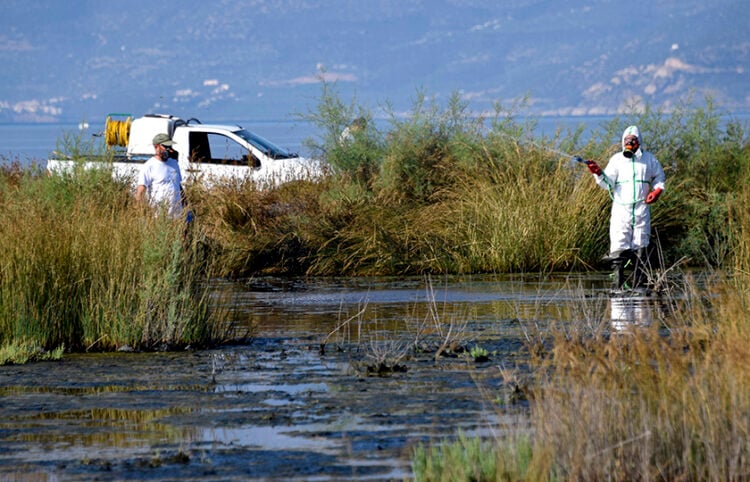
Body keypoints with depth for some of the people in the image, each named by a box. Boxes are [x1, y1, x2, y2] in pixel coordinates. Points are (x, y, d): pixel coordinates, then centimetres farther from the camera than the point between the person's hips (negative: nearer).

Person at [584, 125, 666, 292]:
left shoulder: (649, 159, 10)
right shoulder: (616, 159, 7)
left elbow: (659, 178, 21)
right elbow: (608, 184, 0)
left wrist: (657, 190, 2)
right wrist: (598, 173, -18)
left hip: (642, 210, 1)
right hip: (621, 209, -1)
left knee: (640, 250, 1)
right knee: (618, 248, -9)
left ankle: (639, 286, 5)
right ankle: (617, 287, -9)